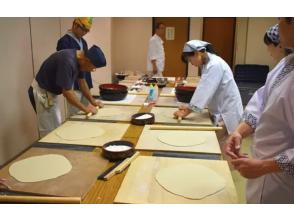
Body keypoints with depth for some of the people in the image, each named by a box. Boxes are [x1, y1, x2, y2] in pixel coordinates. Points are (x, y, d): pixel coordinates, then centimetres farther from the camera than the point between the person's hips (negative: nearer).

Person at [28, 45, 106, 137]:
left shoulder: (79, 59, -4)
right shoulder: (67, 61, -31)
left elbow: (82, 81, 10)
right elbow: (67, 92, -29)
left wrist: (92, 101, 8)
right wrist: (85, 108, -20)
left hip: (51, 92, 9)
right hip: (41, 92, -9)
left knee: (57, 128, 14)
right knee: (49, 131, -5)